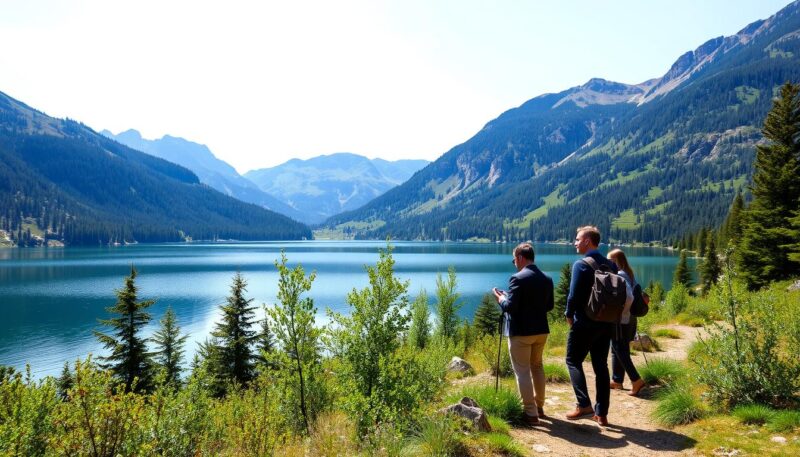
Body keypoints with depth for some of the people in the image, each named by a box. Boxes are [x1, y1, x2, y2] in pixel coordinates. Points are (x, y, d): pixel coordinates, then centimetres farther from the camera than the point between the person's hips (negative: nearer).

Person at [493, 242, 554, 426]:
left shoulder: (518, 278, -17)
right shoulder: (547, 279, 4)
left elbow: (509, 307, -20)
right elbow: (549, 305, 12)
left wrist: (500, 298, -2)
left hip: (521, 331, -7)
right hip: (541, 330, 7)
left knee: (522, 371, 3)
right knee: (537, 367, 22)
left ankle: (530, 413, 5)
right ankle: (539, 407, 33)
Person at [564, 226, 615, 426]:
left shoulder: (581, 265, -14)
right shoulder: (610, 265, 6)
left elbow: (574, 295, -17)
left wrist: (569, 315, -1)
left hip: (584, 323, -6)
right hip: (606, 323, 6)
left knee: (573, 361, 7)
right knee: (601, 366, 11)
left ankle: (584, 405, -4)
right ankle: (601, 413, 14)